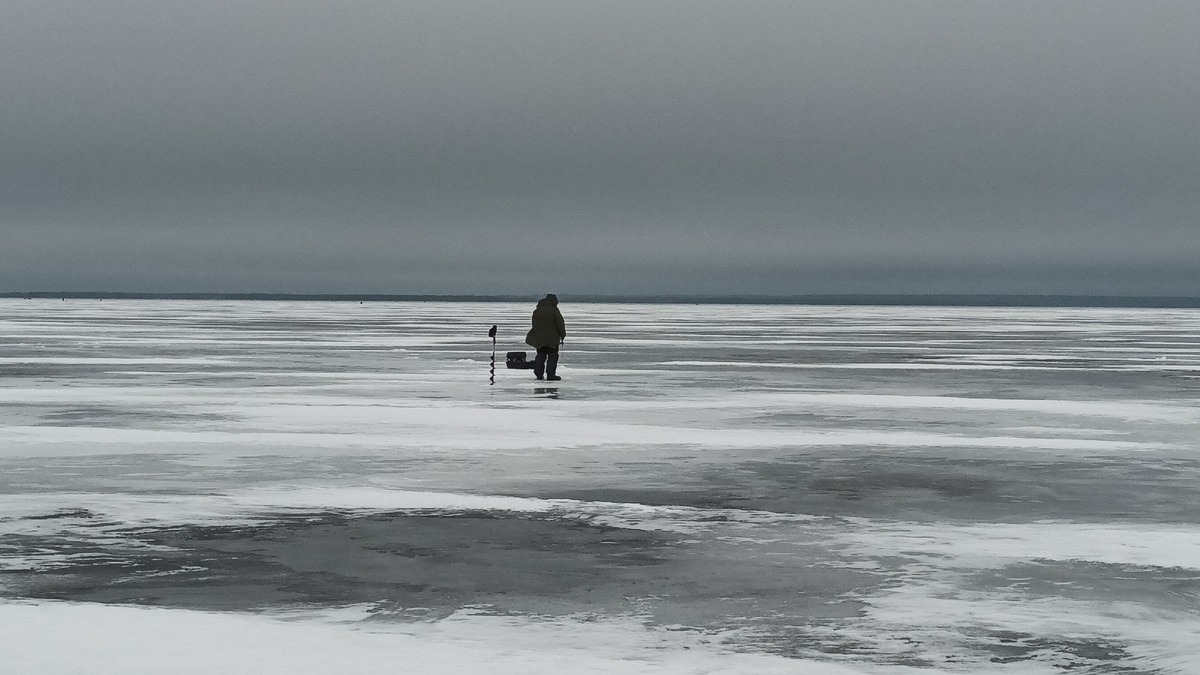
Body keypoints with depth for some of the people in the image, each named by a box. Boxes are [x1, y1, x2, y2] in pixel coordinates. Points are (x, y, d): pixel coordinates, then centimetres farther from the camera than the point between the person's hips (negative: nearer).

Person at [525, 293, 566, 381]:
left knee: (541, 355, 13)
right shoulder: (554, 311, -10)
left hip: (539, 337, 5)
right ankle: (550, 374, -5)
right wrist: (563, 336, 2)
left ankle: (538, 374, 9)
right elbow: (560, 325, -10)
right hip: (551, 339, -5)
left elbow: (534, 325, 15)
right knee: (552, 355, 1)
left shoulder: (537, 311, 9)